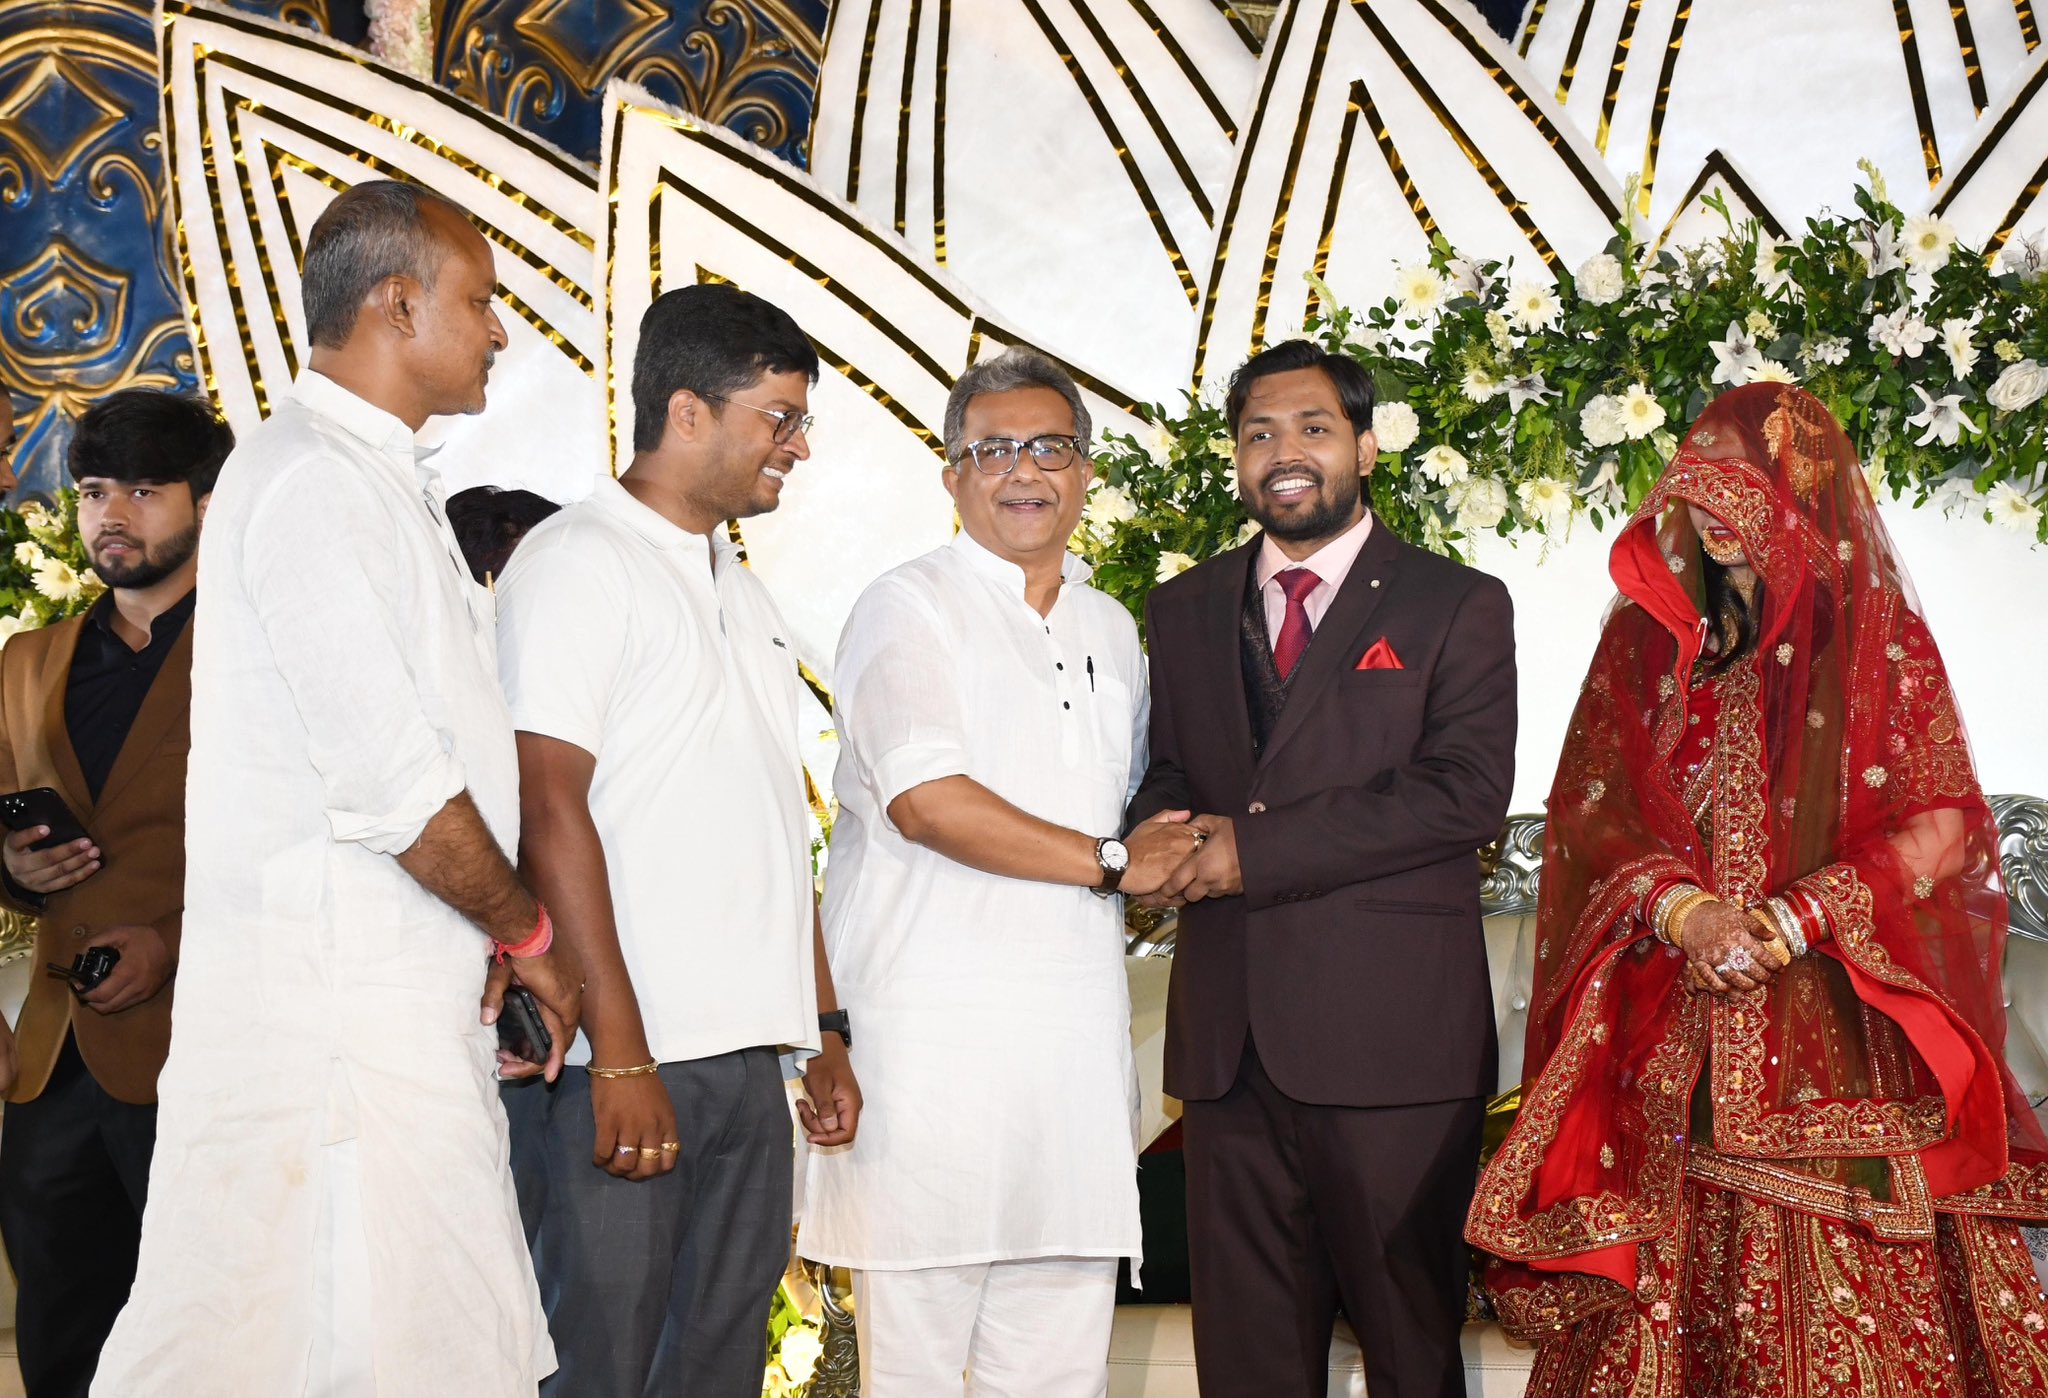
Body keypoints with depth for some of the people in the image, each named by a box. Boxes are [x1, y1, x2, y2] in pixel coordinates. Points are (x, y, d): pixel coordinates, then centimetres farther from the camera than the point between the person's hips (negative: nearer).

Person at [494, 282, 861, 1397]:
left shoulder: (742, 591, 21)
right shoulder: (578, 561, -4)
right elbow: (551, 812, -13)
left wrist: (823, 1034, 18)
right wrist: (619, 1053, -18)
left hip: (745, 1062, 8)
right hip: (617, 1061, -8)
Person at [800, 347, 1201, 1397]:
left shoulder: (1111, 629, 20)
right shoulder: (909, 609, -1)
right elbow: (924, 798, -14)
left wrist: (1186, 850, 10)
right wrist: (1110, 864, -8)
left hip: (1080, 1032, 6)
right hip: (934, 1025, -6)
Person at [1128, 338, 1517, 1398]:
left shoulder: (1457, 607, 3)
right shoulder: (1185, 610, 18)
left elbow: (1466, 792, -10)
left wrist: (1257, 850, -14)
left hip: (1392, 1038, -4)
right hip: (1228, 1034, 4)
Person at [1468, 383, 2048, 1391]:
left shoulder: (1880, 644, 5)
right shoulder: (1644, 642, 11)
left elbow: (1943, 828, -1)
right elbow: (1591, 814, 6)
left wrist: (1796, 918, -13)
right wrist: (1680, 908, -13)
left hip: (1838, 1036, -2)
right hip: (1674, 1062, 2)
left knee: (1844, 1307, -4)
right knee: (1668, 1289, 0)